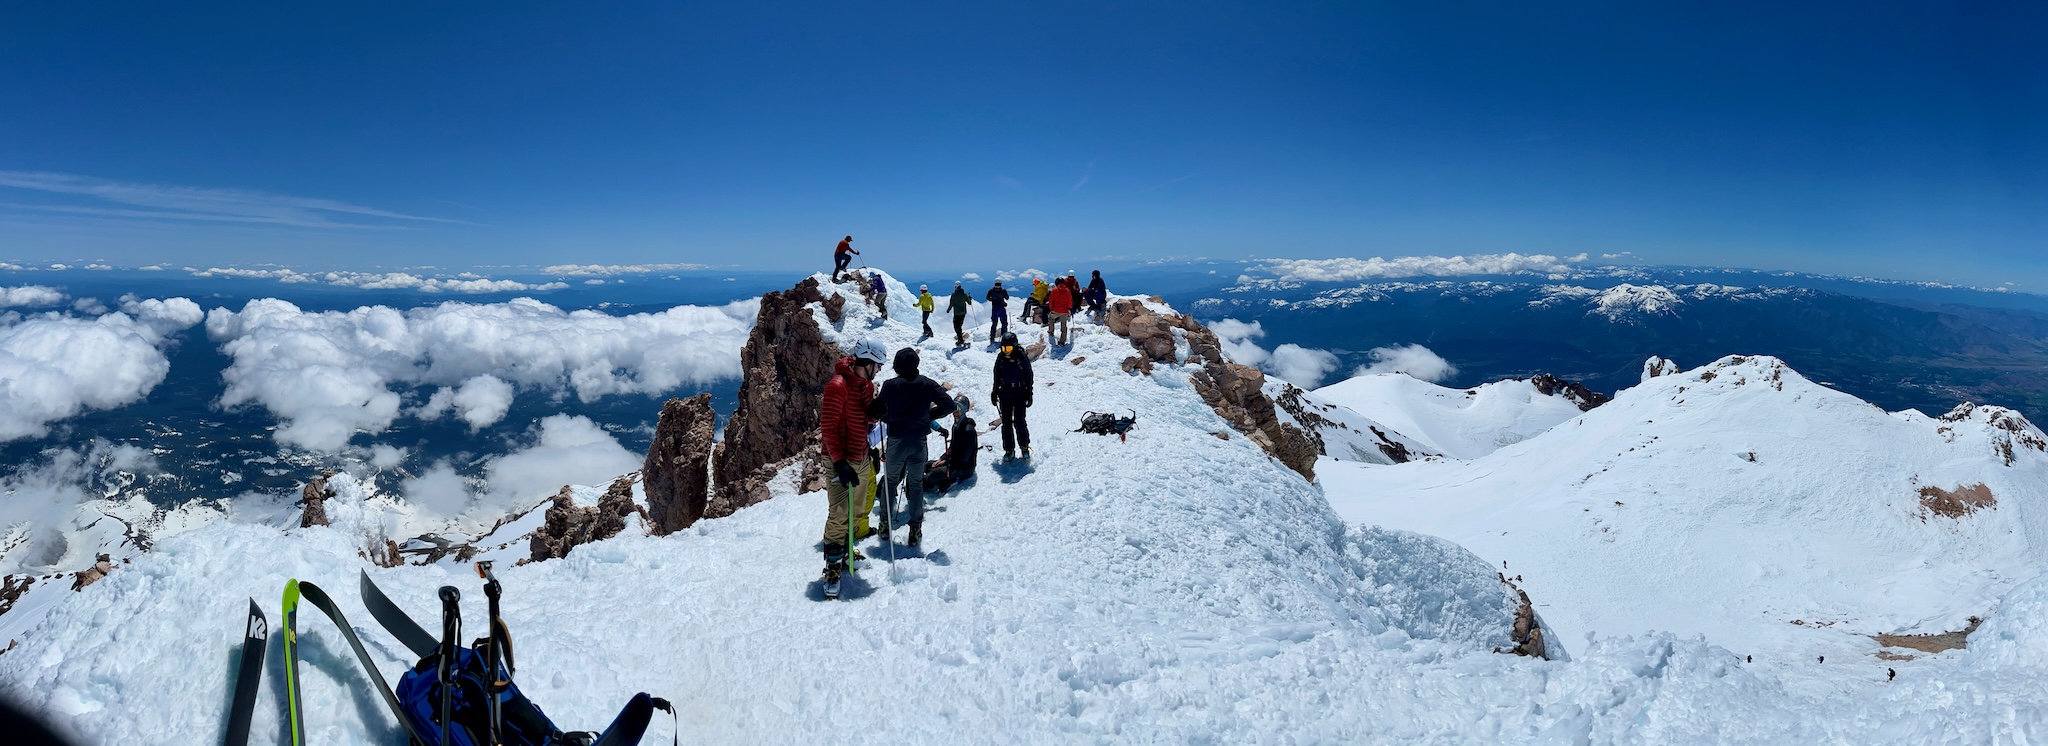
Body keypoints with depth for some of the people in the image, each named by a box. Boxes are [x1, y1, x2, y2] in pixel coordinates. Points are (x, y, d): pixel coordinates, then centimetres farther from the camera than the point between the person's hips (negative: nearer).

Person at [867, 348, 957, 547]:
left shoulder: (890, 385, -7)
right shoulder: (927, 384, -3)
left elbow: (877, 411, -8)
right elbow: (949, 405, -7)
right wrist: (929, 415, 6)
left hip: (896, 441, -1)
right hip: (919, 442, 1)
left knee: (890, 481, 16)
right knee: (916, 484, 11)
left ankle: (885, 524, 21)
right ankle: (915, 529, 11)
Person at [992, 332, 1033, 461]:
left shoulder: (1022, 357, -8)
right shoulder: (1001, 358, 2)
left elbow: (1029, 377, -2)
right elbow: (997, 377, 13)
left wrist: (1029, 395, -3)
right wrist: (995, 393, 14)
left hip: (1020, 394, -3)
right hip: (1005, 395, 3)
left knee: (1019, 422, -6)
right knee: (1006, 423, 4)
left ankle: (1025, 446, 16)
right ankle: (1009, 450, 13)